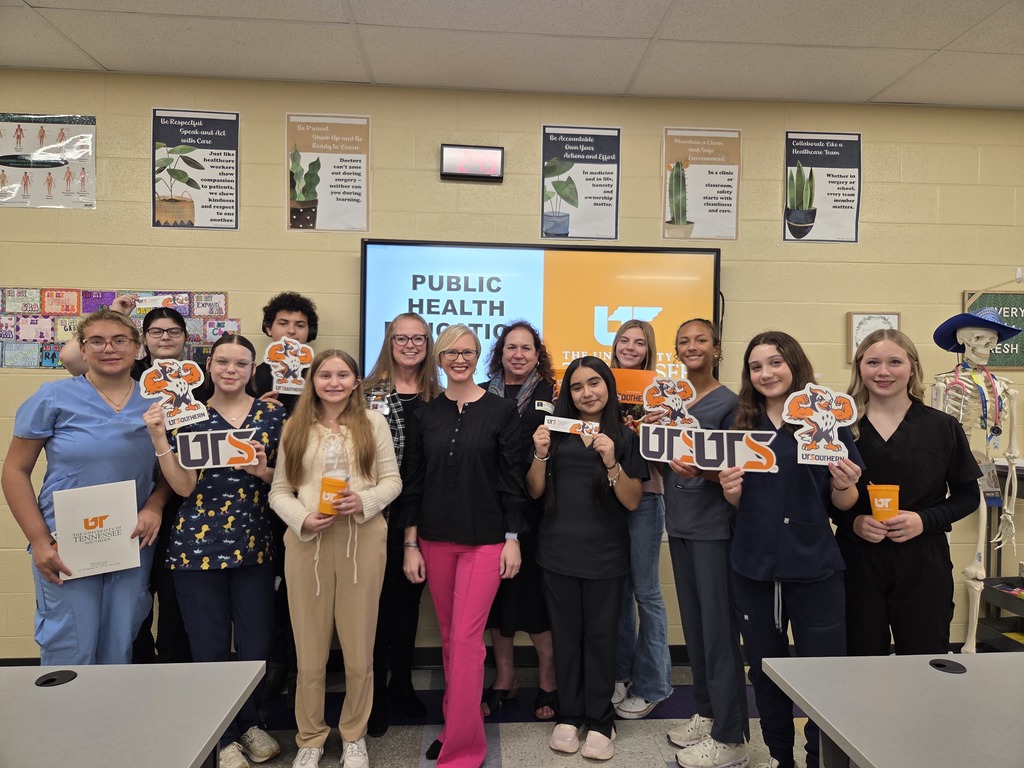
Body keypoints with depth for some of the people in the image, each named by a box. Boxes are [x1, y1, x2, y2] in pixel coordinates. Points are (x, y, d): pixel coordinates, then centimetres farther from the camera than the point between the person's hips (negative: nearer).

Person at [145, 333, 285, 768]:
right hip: (198, 544, -1)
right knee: (209, 647, 8)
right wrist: (159, 438, -15)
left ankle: (248, 724, 36)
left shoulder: (272, 414, 2)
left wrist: (263, 471, -14)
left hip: (254, 544, 1)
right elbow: (184, 487, -6)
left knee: (256, 645, 8)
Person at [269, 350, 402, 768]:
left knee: (359, 650, 9)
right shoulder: (295, 427, 7)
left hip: (362, 541, -1)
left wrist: (364, 501, -15)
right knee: (310, 651, 10)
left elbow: (392, 481, 3)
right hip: (308, 543, 1)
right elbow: (279, 490, 6)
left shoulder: (373, 422, 4)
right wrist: (303, 518, -12)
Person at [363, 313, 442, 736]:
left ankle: (402, 684, 33)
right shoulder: (370, 393, -2)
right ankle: (374, 692, 23)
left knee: (409, 600, 15)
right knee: (380, 601, 5)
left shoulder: (437, 398, 8)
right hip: (381, 513, -3)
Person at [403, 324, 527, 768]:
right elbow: (415, 480, 5)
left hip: (485, 540, -3)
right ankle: (455, 723, 32)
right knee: (449, 637, 14)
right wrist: (410, 543, 2)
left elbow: (512, 479, -3)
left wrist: (513, 539, -5)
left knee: (466, 639, -3)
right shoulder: (426, 413, 4)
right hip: (435, 540, 3)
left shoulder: (502, 411, -4)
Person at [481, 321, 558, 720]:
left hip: (533, 509, -2)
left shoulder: (551, 396, 4)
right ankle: (504, 676, 28)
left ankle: (547, 677, 23)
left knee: (533, 587, 2)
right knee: (495, 588, 9)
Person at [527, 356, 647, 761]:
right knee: (565, 634, 10)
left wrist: (611, 463, -21)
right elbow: (535, 492, 4)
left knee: (600, 636, 6)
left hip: (604, 555, -2)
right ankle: (568, 716, 26)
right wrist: (540, 455, -13)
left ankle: (600, 722, 21)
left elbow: (633, 501, -5)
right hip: (558, 551, 2)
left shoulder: (625, 436, -1)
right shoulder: (556, 430, 4)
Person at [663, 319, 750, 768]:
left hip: (714, 528, -6)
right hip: (680, 525, 7)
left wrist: (701, 470, -28)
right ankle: (706, 712, 32)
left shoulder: (729, 403, -7)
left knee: (719, 629, -1)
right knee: (693, 624, 16)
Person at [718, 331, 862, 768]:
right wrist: (730, 491, -11)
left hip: (813, 568, -3)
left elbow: (844, 503, 0)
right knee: (764, 671, 16)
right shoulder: (742, 425, 4)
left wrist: (845, 484, -21)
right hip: (754, 567, 3)